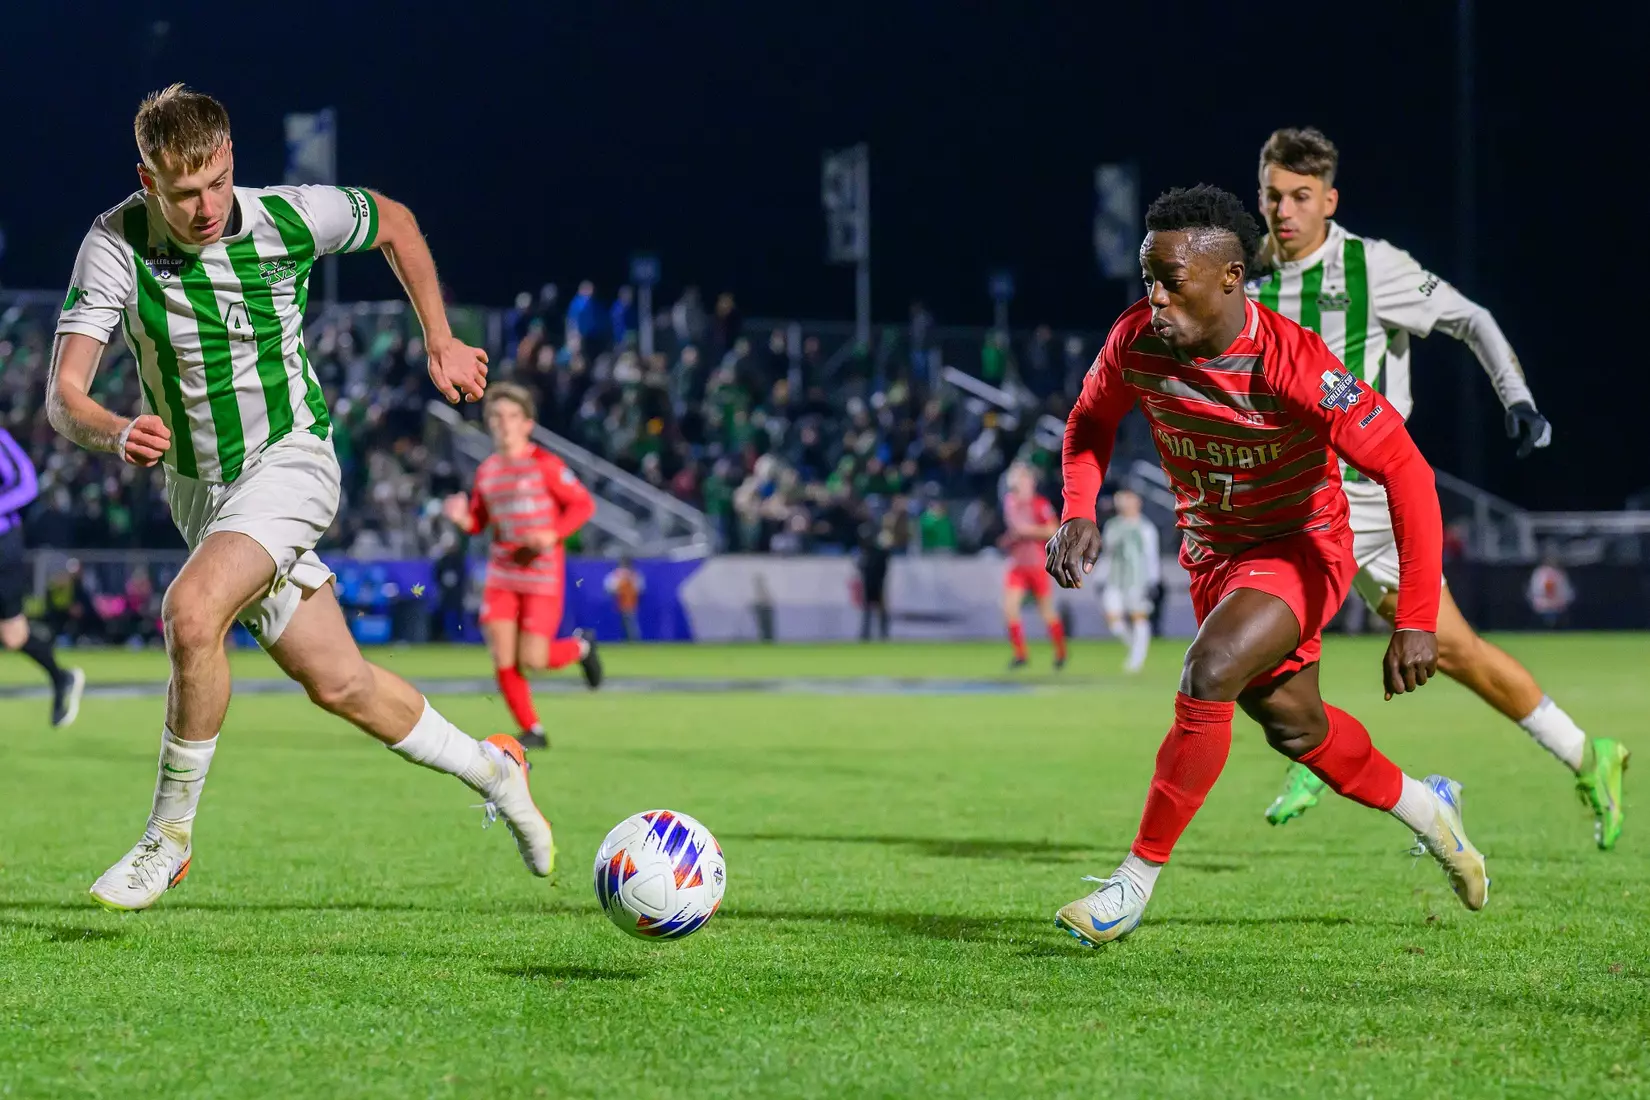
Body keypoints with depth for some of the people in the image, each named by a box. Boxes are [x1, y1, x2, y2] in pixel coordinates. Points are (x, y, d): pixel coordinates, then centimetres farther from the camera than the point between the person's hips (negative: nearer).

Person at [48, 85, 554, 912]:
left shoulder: (289, 218, -15)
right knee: (337, 682, 9)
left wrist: (441, 342, 9)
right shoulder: (115, 245, -16)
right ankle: (490, 770, 35)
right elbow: (63, 397, -22)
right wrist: (117, 433, -43)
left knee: (191, 613, -29)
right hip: (199, 490, 3)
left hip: (289, 459, -3)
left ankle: (169, 836, -13)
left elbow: (394, 222, 9)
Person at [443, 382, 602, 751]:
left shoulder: (545, 464, -8)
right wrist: (462, 518, -6)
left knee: (532, 660, -9)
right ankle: (532, 731, 10)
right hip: (502, 574, 5)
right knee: (503, 660, -5)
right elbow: (479, 521, 17)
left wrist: (553, 534, -20)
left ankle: (580, 647, 24)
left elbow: (583, 503, -6)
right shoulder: (487, 470, 8)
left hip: (542, 572, -5)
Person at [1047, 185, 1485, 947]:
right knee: (1291, 723, 17)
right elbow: (1092, 419, 6)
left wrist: (1416, 622, -36)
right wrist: (1079, 513, -14)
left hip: (1300, 548, -6)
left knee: (1206, 680, -26)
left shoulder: (1291, 365, -33)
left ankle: (1136, 881, -16)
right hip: (1212, 551, 6)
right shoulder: (1135, 341, -17)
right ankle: (1423, 807, 43)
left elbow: (1404, 469, -31)